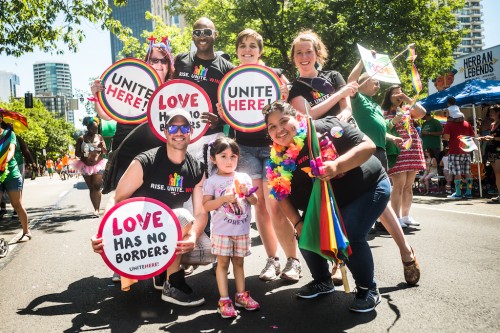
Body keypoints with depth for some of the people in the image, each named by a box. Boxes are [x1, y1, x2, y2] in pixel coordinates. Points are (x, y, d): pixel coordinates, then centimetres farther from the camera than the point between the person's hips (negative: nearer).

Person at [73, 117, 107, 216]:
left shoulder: (99, 137, 1)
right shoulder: (81, 139, -4)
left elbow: (105, 152, 6)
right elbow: (76, 153, -2)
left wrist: (102, 147, -17)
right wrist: (84, 154, -22)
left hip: (98, 165, 0)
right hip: (86, 166, 0)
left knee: (97, 187, -13)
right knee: (91, 188, 7)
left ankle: (97, 209, -13)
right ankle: (96, 209, 14)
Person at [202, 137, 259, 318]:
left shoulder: (244, 177, 4)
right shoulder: (211, 181, -5)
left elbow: (254, 201, 7)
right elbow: (206, 205, -10)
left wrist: (247, 193, -14)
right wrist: (224, 198, -22)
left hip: (242, 229, 3)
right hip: (221, 230, -3)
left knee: (238, 262, 14)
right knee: (223, 263, 2)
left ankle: (241, 295, 26)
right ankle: (224, 300, 8)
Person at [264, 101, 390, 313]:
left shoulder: (324, 128, -27)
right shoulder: (279, 159, -9)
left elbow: (368, 146, -30)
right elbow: (283, 195, 0)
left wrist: (337, 166, -43)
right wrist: (297, 222, -14)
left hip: (370, 187, -6)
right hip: (330, 201, 7)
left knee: (349, 237, -24)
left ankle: (368, 289, 1)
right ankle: (323, 281, 25)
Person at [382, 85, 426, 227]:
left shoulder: (407, 109, 19)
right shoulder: (384, 112, 3)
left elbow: (422, 112, 3)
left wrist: (407, 99, 4)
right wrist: (393, 122, -19)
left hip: (413, 150, 6)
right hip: (397, 151, -6)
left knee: (409, 185, 9)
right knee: (399, 185, -10)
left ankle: (405, 215, 16)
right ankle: (397, 218, -6)